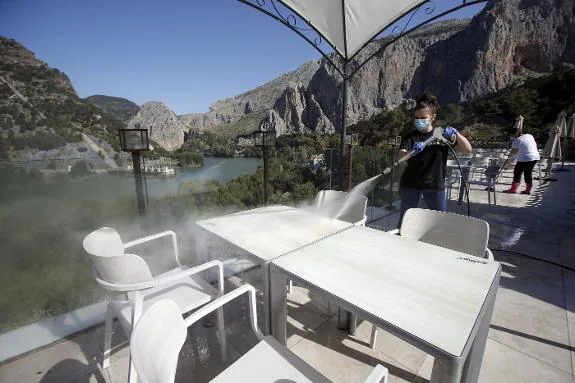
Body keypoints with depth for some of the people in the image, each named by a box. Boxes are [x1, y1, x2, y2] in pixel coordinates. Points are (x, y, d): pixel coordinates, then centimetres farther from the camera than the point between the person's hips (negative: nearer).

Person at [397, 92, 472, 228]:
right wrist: (412, 151, -42)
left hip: (435, 186, 2)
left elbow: (468, 149, -3)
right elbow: (401, 156, -20)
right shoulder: (410, 136, -4)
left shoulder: (442, 135, 2)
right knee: (404, 219, 9)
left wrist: (455, 133, -18)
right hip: (410, 185, -1)